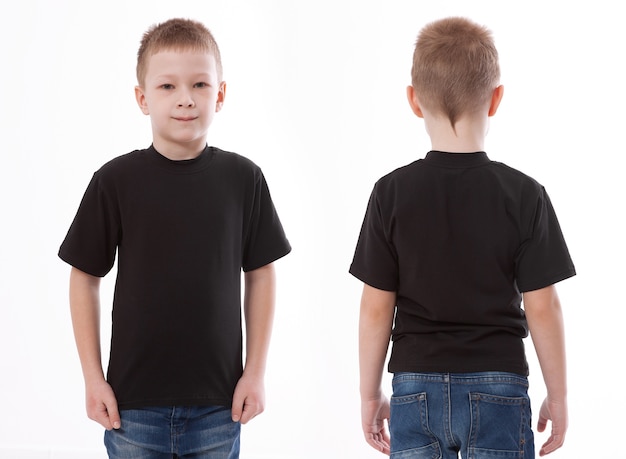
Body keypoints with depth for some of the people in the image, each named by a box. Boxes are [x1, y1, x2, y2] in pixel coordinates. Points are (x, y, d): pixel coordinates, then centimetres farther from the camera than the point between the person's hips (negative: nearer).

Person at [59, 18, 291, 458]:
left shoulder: (243, 178, -1)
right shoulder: (116, 180, -5)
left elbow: (260, 275, 6)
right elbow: (85, 277, 2)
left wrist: (256, 371, 3)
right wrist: (93, 377, 0)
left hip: (218, 404, 1)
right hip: (133, 404, -1)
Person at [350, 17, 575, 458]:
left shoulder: (392, 193, -4)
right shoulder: (524, 195, -7)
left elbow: (376, 308, -2)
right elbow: (542, 307, -5)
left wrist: (371, 395, 9)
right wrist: (558, 394, 7)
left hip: (415, 388, 1)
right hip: (498, 387, -1)